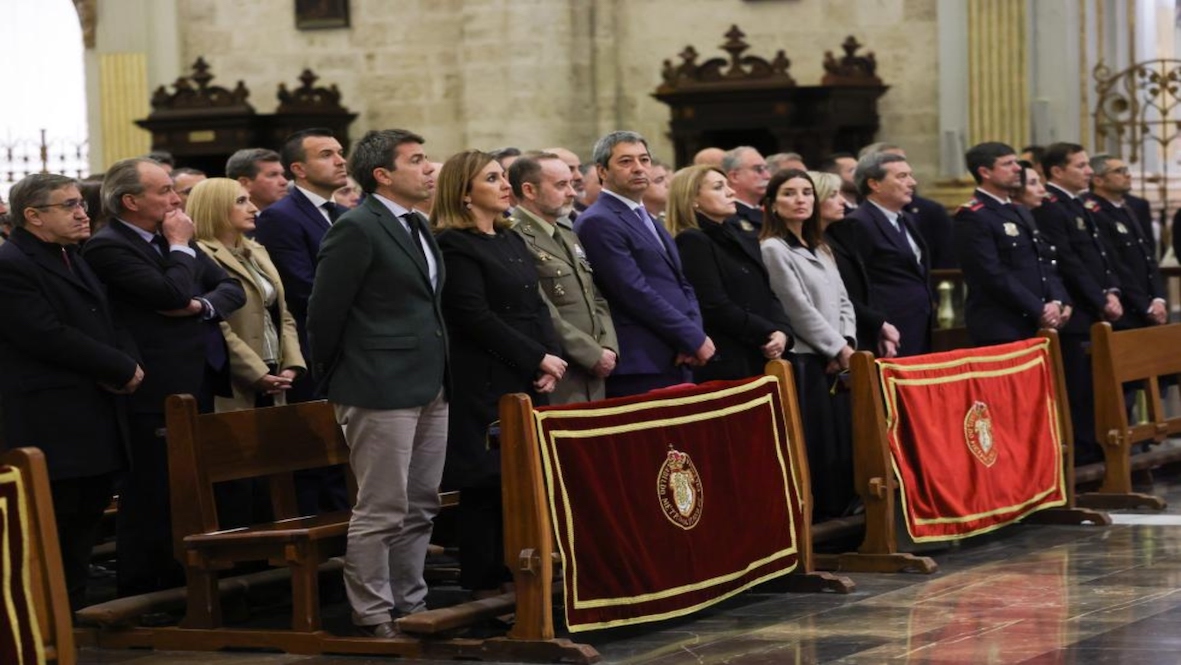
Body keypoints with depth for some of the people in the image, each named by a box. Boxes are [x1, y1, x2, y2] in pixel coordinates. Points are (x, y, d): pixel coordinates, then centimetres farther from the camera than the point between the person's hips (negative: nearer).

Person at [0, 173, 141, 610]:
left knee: (85, 521, 11)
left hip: (96, 423, 9)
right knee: (54, 529, -6)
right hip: (52, 425, -9)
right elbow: (49, 337, -20)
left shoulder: (74, 260, 19)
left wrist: (126, 363, -3)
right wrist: (122, 369, -14)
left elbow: (107, 324, 20)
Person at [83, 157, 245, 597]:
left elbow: (232, 288, 11)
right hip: (155, 395, -9)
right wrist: (180, 246, -9)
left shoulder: (169, 239, 14)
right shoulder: (107, 246, -13)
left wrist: (201, 305, -9)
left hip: (197, 388, 9)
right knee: (150, 499, -3)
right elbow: (172, 294, -23)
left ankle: (178, 588, 25)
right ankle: (137, 596, 6)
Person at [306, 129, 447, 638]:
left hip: (429, 387, 9)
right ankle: (373, 617, 4)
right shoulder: (356, 229, -12)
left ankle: (410, 606, 23)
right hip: (381, 390, -9)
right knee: (381, 511, -4)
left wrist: (440, 375, 16)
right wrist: (335, 380, -1)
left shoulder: (417, 227, 16)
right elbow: (325, 312, -10)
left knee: (420, 508, 13)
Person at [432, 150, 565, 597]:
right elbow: (475, 317, -15)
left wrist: (552, 359, 0)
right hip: (486, 384, -8)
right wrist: (538, 359, -12)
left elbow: (536, 306, 17)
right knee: (488, 482, -4)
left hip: (528, 381, 8)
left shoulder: (511, 240, 18)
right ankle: (485, 586, 2)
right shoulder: (454, 246, -9)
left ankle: (515, 576, 11)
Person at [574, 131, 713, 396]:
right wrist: (695, 339, -11)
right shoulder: (598, 223, -8)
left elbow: (683, 285, 19)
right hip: (641, 368, -8)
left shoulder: (649, 222, 21)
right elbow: (637, 294, -15)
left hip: (676, 363, 8)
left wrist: (694, 334, -1)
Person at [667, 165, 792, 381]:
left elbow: (768, 295, 16)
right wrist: (767, 333, -10)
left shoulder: (744, 240, 20)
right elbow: (715, 307, -14)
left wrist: (781, 332, -4)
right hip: (723, 365, -8)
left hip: (762, 360, 8)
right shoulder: (691, 242, -6)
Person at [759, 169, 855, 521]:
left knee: (844, 444, 5)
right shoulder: (773, 250, -6)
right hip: (804, 363, -7)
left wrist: (848, 344, -2)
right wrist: (838, 349, -8)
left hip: (837, 363, 7)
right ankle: (816, 523, -5)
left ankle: (842, 517, 10)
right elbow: (800, 310, -11)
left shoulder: (821, 250, 18)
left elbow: (843, 302, 16)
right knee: (815, 448, -9)